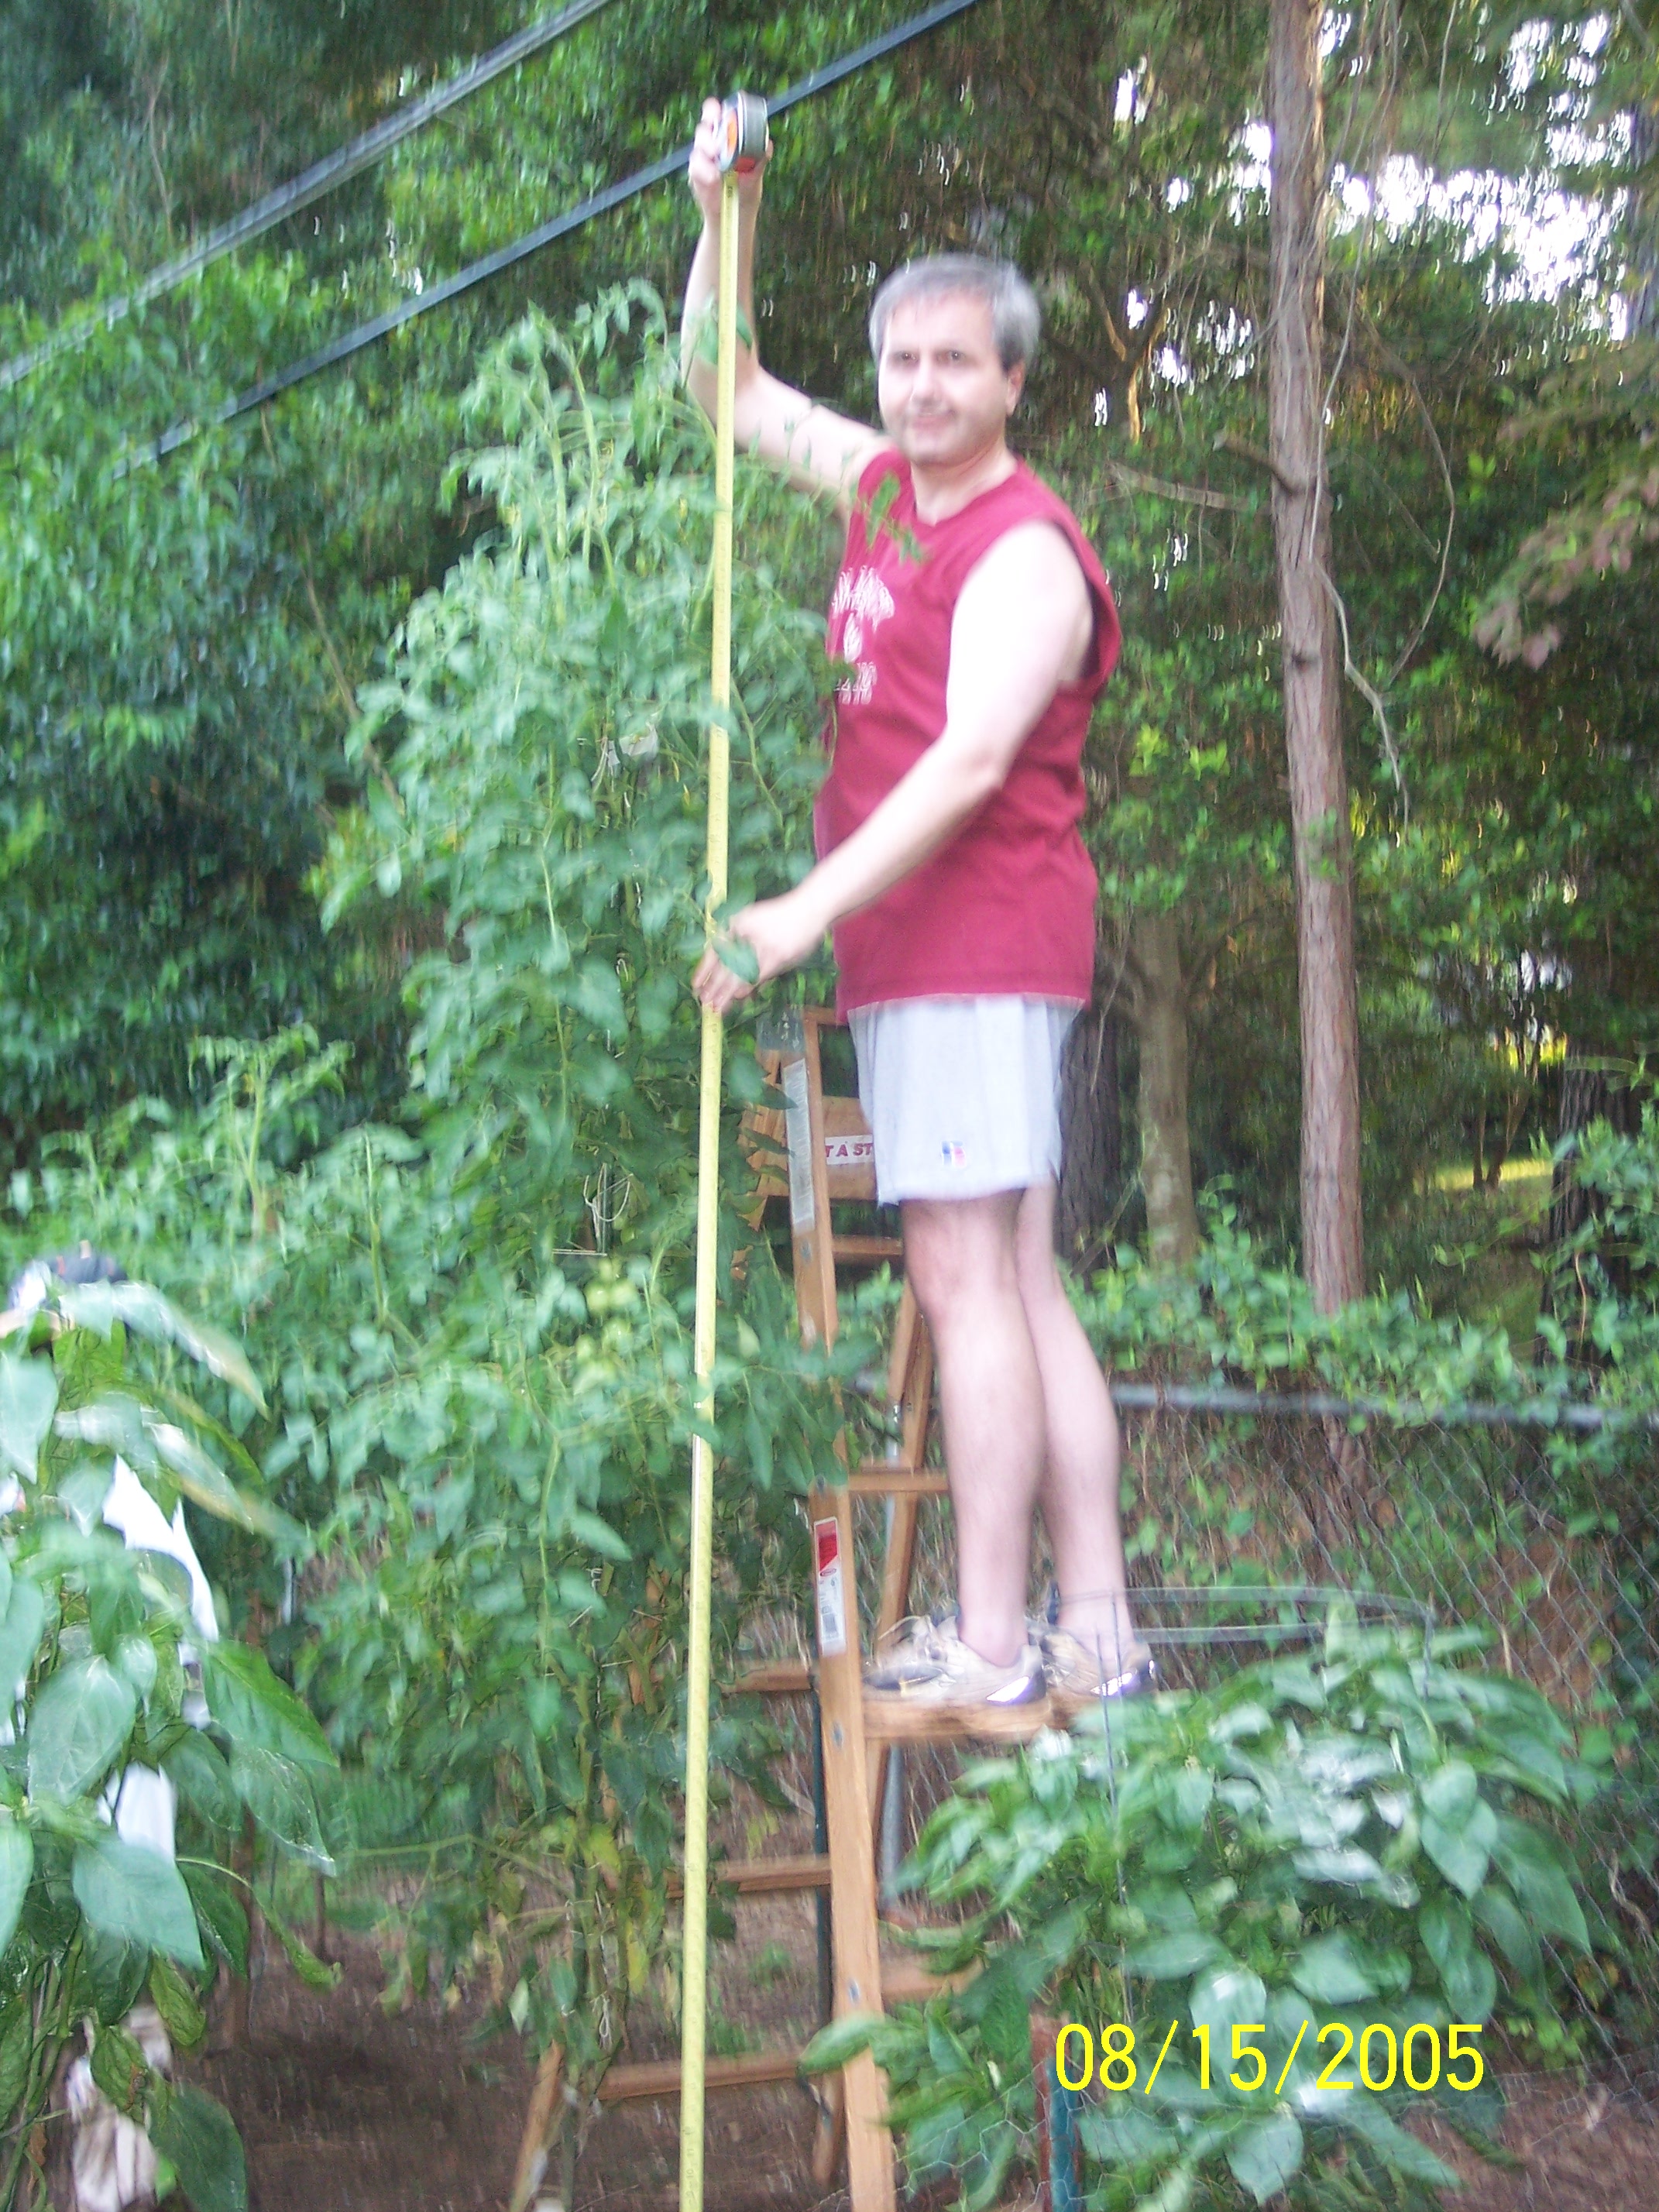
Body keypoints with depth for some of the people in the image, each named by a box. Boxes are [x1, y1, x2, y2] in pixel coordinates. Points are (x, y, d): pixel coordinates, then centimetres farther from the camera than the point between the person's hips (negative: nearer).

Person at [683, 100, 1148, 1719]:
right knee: (1020, 1288, 7)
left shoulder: (1024, 553, -10)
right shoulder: (885, 483, 16)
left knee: (964, 1277, -11)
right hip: (915, 947, 9)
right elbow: (728, 391, 28)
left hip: (977, 942, -9)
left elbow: (971, 757, -23)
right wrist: (730, 215, 18)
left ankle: (988, 1646, -8)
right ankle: (1098, 1635, 11)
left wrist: (810, 909, -29)